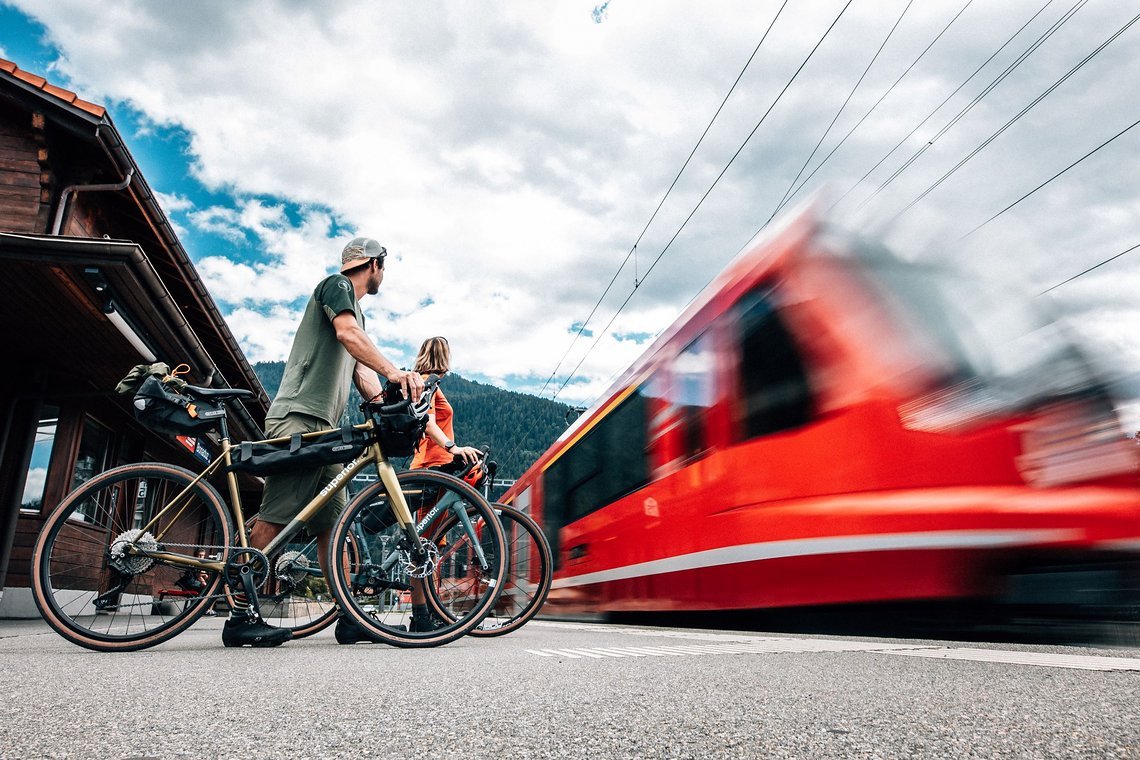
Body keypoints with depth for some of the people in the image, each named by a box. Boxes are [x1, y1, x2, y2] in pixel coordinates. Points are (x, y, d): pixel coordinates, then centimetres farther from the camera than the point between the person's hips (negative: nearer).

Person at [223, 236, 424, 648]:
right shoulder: (336, 284, 3)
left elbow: (361, 372, 17)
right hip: (298, 417, -10)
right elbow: (348, 333, -18)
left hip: (322, 427, 10)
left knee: (332, 524, 4)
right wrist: (393, 371, -31)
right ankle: (240, 617, -10)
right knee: (274, 518, -13)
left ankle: (349, 618, 5)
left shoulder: (357, 310, 28)